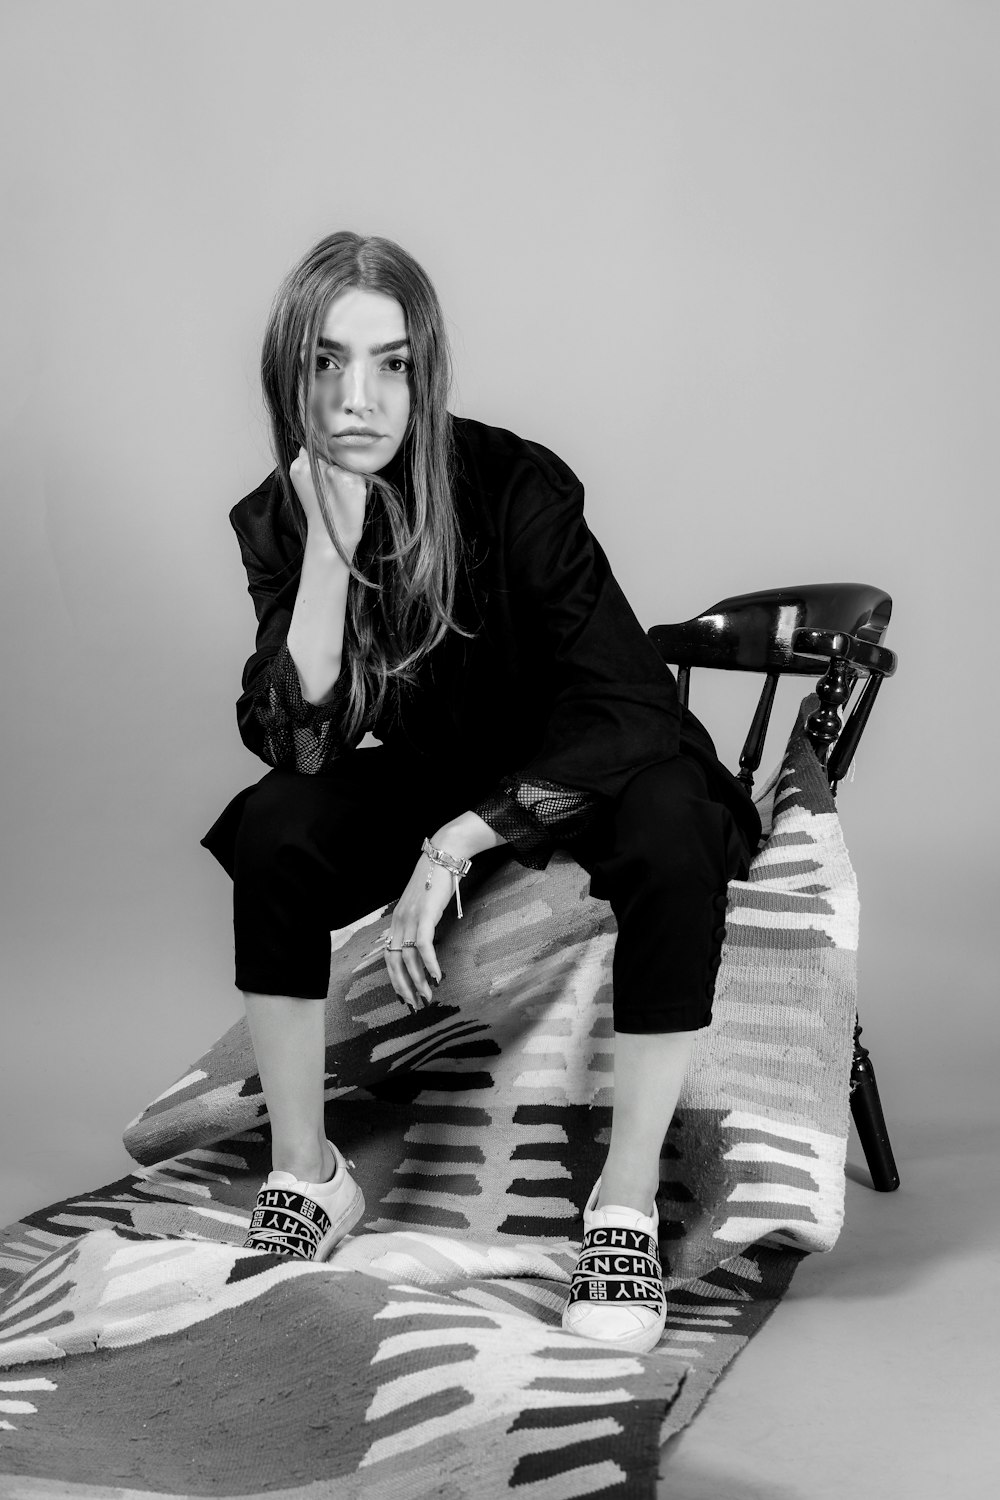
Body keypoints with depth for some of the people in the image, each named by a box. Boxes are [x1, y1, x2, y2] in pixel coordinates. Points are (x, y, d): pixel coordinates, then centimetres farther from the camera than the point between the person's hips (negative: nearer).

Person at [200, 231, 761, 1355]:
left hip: (583, 774, -3)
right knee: (274, 830, -25)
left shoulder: (512, 487, -25)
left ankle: (626, 1205, -23)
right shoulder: (274, 520, -13)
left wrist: (456, 844, -34)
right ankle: (305, 1176, -9)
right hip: (441, 775, 3)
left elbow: (623, 710, -29)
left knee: (673, 836, -36)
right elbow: (294, 743, -24)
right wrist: (331, 540, -34)